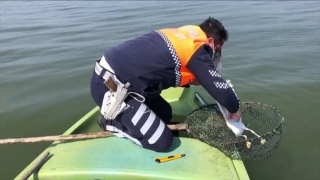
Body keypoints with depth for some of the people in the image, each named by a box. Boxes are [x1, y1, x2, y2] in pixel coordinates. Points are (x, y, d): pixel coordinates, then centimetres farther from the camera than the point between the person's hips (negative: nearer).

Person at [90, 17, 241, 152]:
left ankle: (120, 116, 18)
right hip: (110, 87, -9)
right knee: (162, 141, -4)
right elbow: (221, 90, -12)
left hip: (113, 73, 9)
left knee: (165, 114, 18)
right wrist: (235, 109, 8)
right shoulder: (197, 50, -13)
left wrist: (191, 80, 11)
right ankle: (111, 123, 7)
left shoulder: (181, 35, 12)